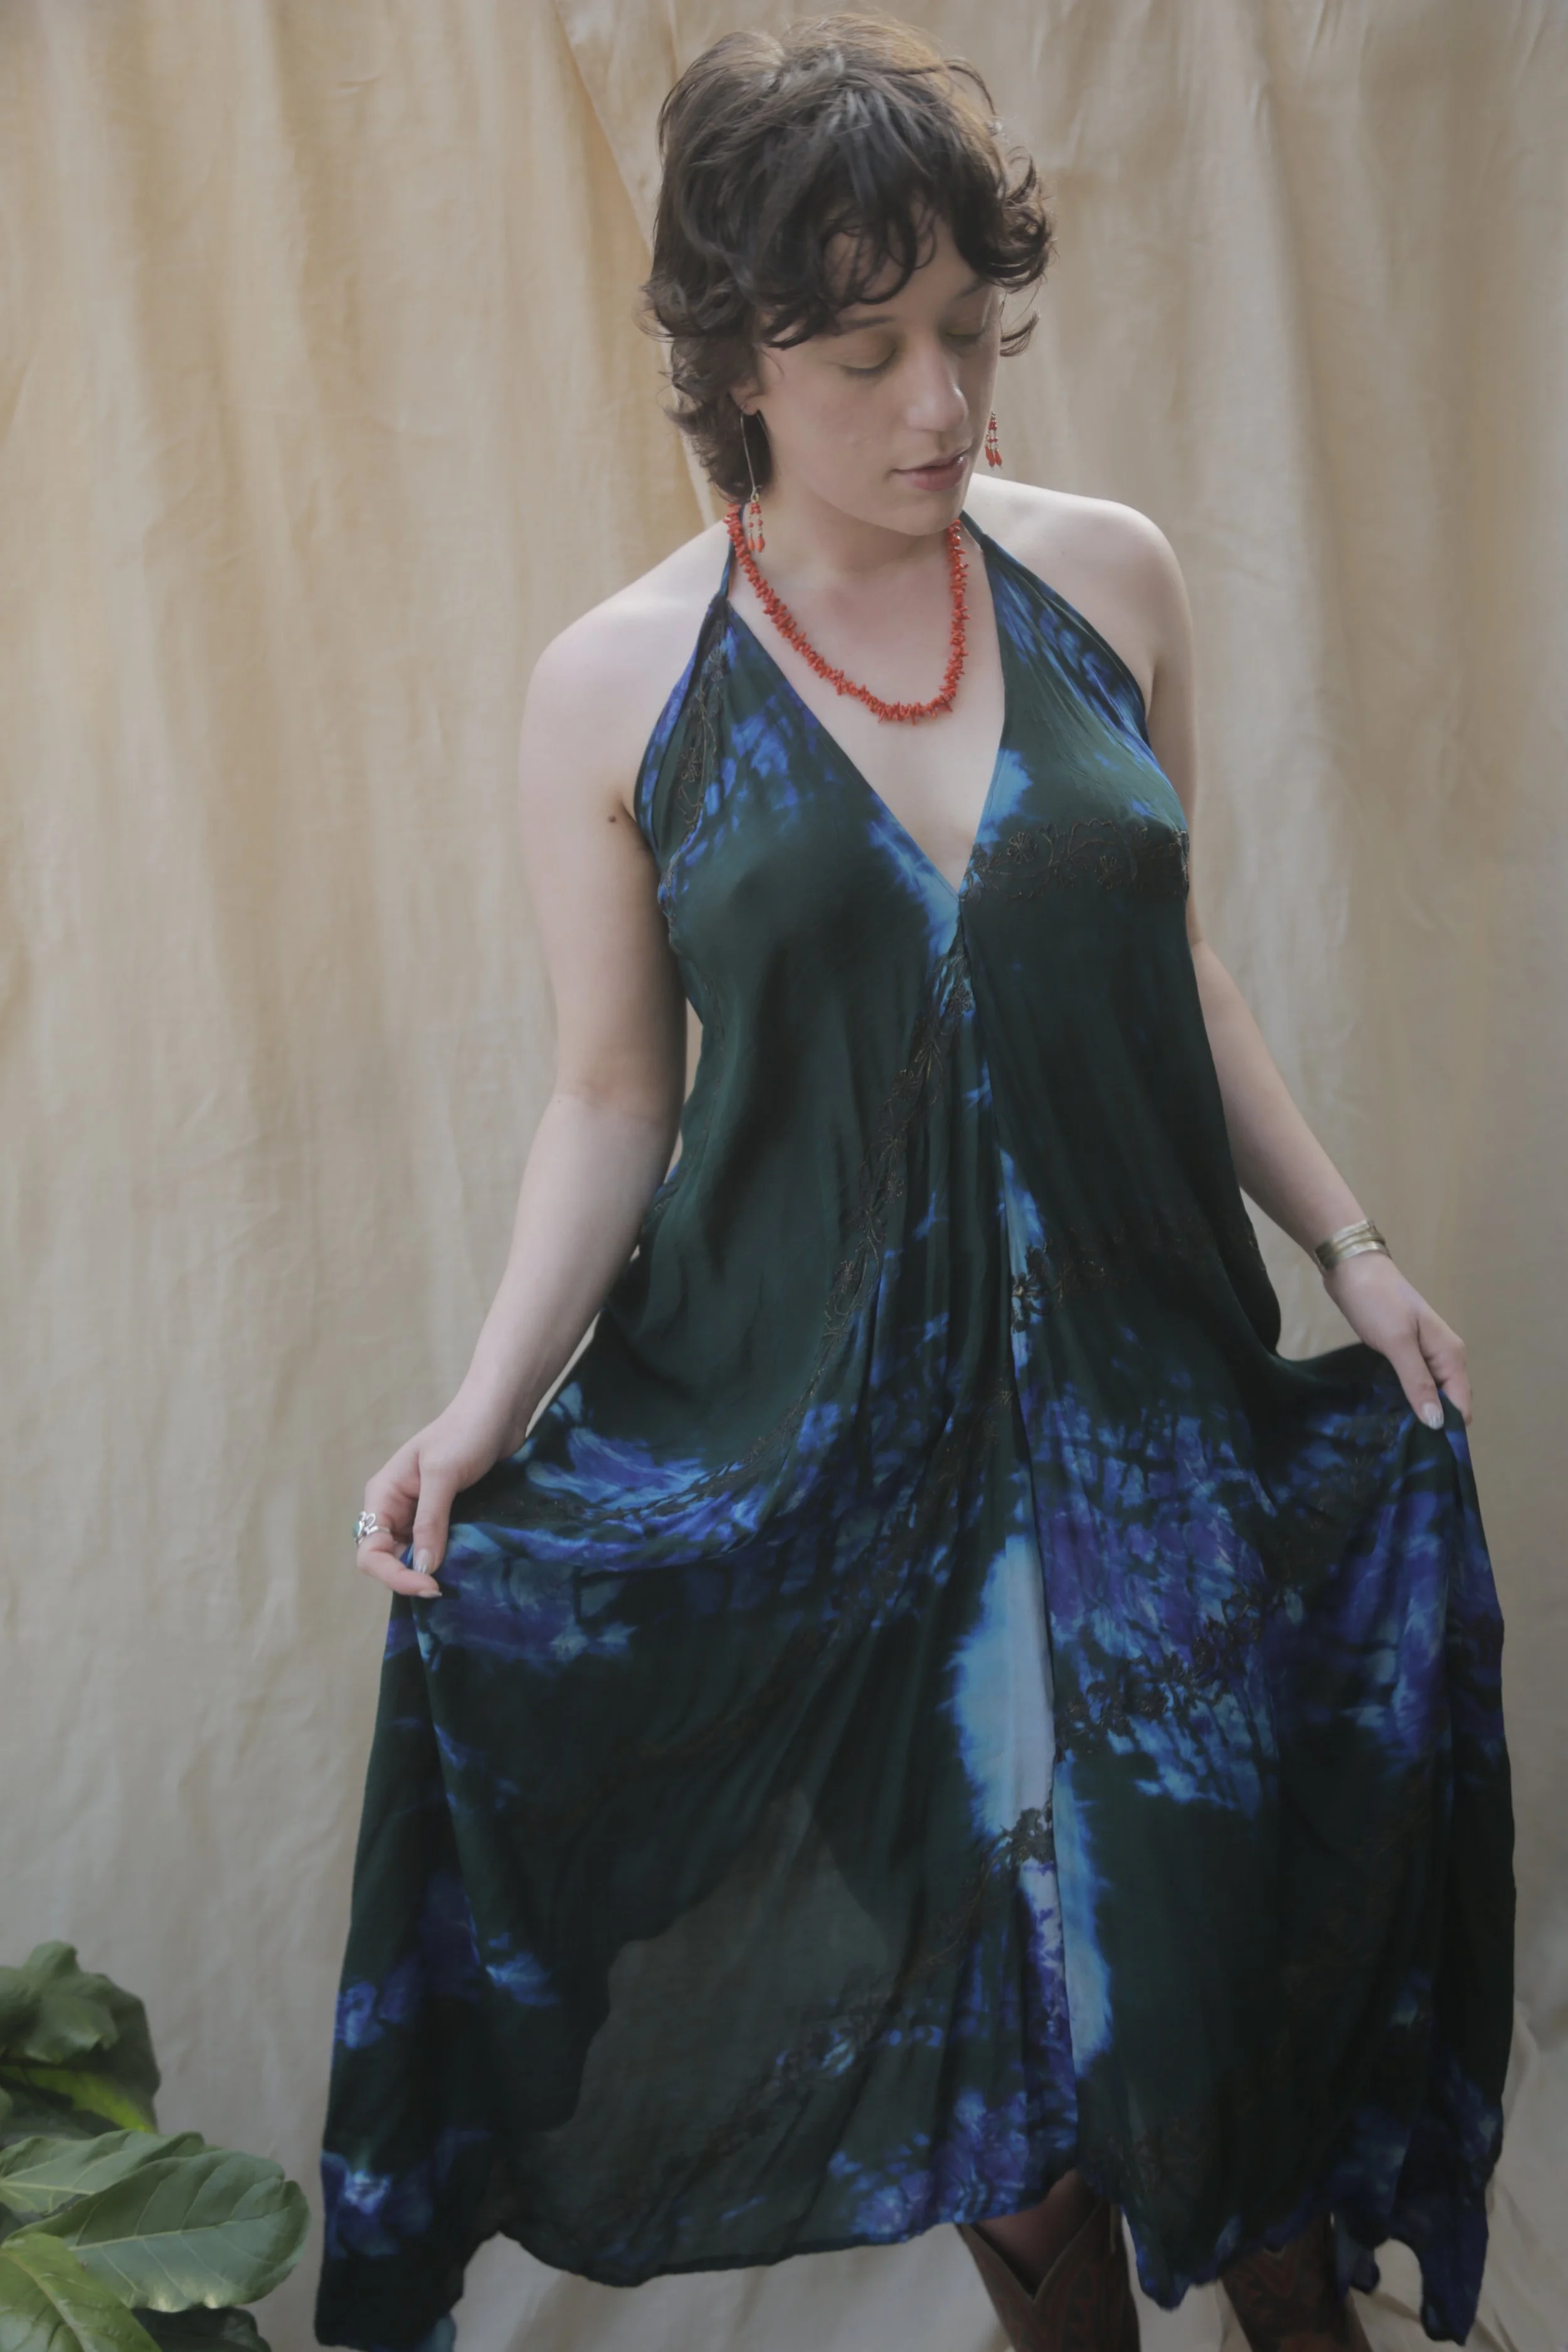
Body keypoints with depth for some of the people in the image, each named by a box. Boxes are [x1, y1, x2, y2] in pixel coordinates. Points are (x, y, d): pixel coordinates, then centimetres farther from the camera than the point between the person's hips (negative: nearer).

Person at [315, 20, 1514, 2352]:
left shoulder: (1107, 579, 0)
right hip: (814, 1437, -1)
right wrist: (493, 1396, -13)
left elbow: (1170, 966, 11)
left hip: (1147, 1393, 2)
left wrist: (1348, 1238, 8)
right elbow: (613, 1097, -1)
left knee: (1234, 1951, 10)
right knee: (984, 1982, 13)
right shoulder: (616, 689, -6)